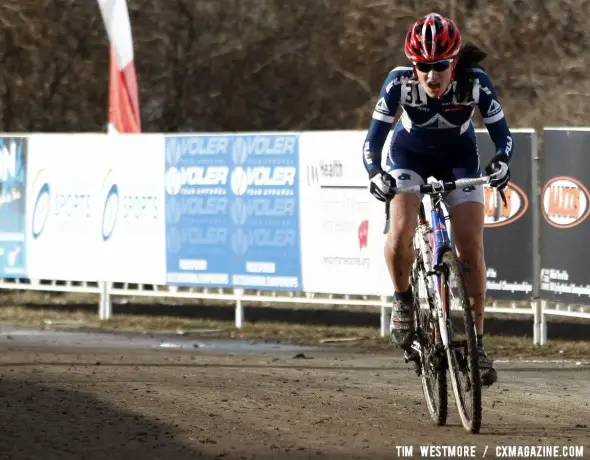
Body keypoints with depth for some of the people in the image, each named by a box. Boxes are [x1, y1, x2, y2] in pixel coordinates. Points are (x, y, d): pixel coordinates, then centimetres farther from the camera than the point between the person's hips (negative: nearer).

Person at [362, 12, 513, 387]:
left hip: (459, 157, 0)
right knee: (401, 233, -26)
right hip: (410, 155, 0)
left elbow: (502, 133, -23)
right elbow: (374, 137, -26)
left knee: (472, 249, -11)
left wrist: (501, 163, -45)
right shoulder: (400, 82, -30)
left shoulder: (475, 82, -30)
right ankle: (404, 300, 2)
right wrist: (375, 173, -45)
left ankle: (478, 341, 2)